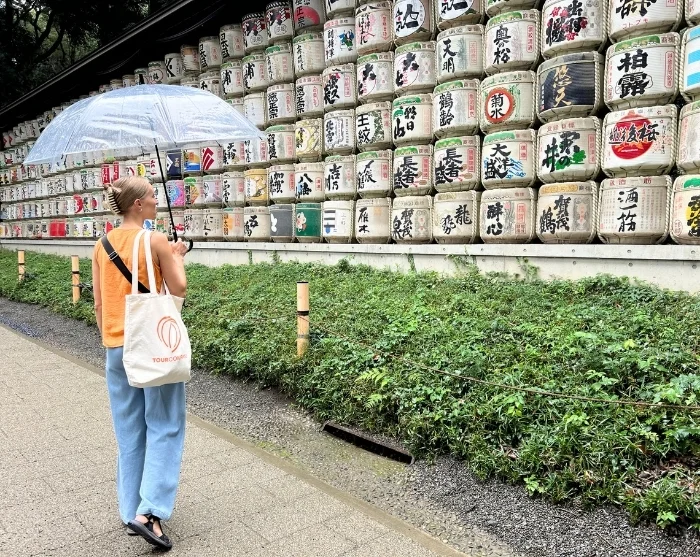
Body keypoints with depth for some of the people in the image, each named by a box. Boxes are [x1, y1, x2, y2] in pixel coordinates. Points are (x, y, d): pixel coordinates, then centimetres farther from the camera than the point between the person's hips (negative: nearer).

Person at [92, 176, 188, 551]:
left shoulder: (102, 244, 6)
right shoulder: (156, 240, -11)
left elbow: (99, 303, 9)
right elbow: (178, 290, -9)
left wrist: (108, 339, 19)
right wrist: (177, 257, 6)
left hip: (116, 345, 6)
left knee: (129, 430, 15)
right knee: (163, 426, 5)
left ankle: (131, 511, 24)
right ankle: (149, 511, -1)